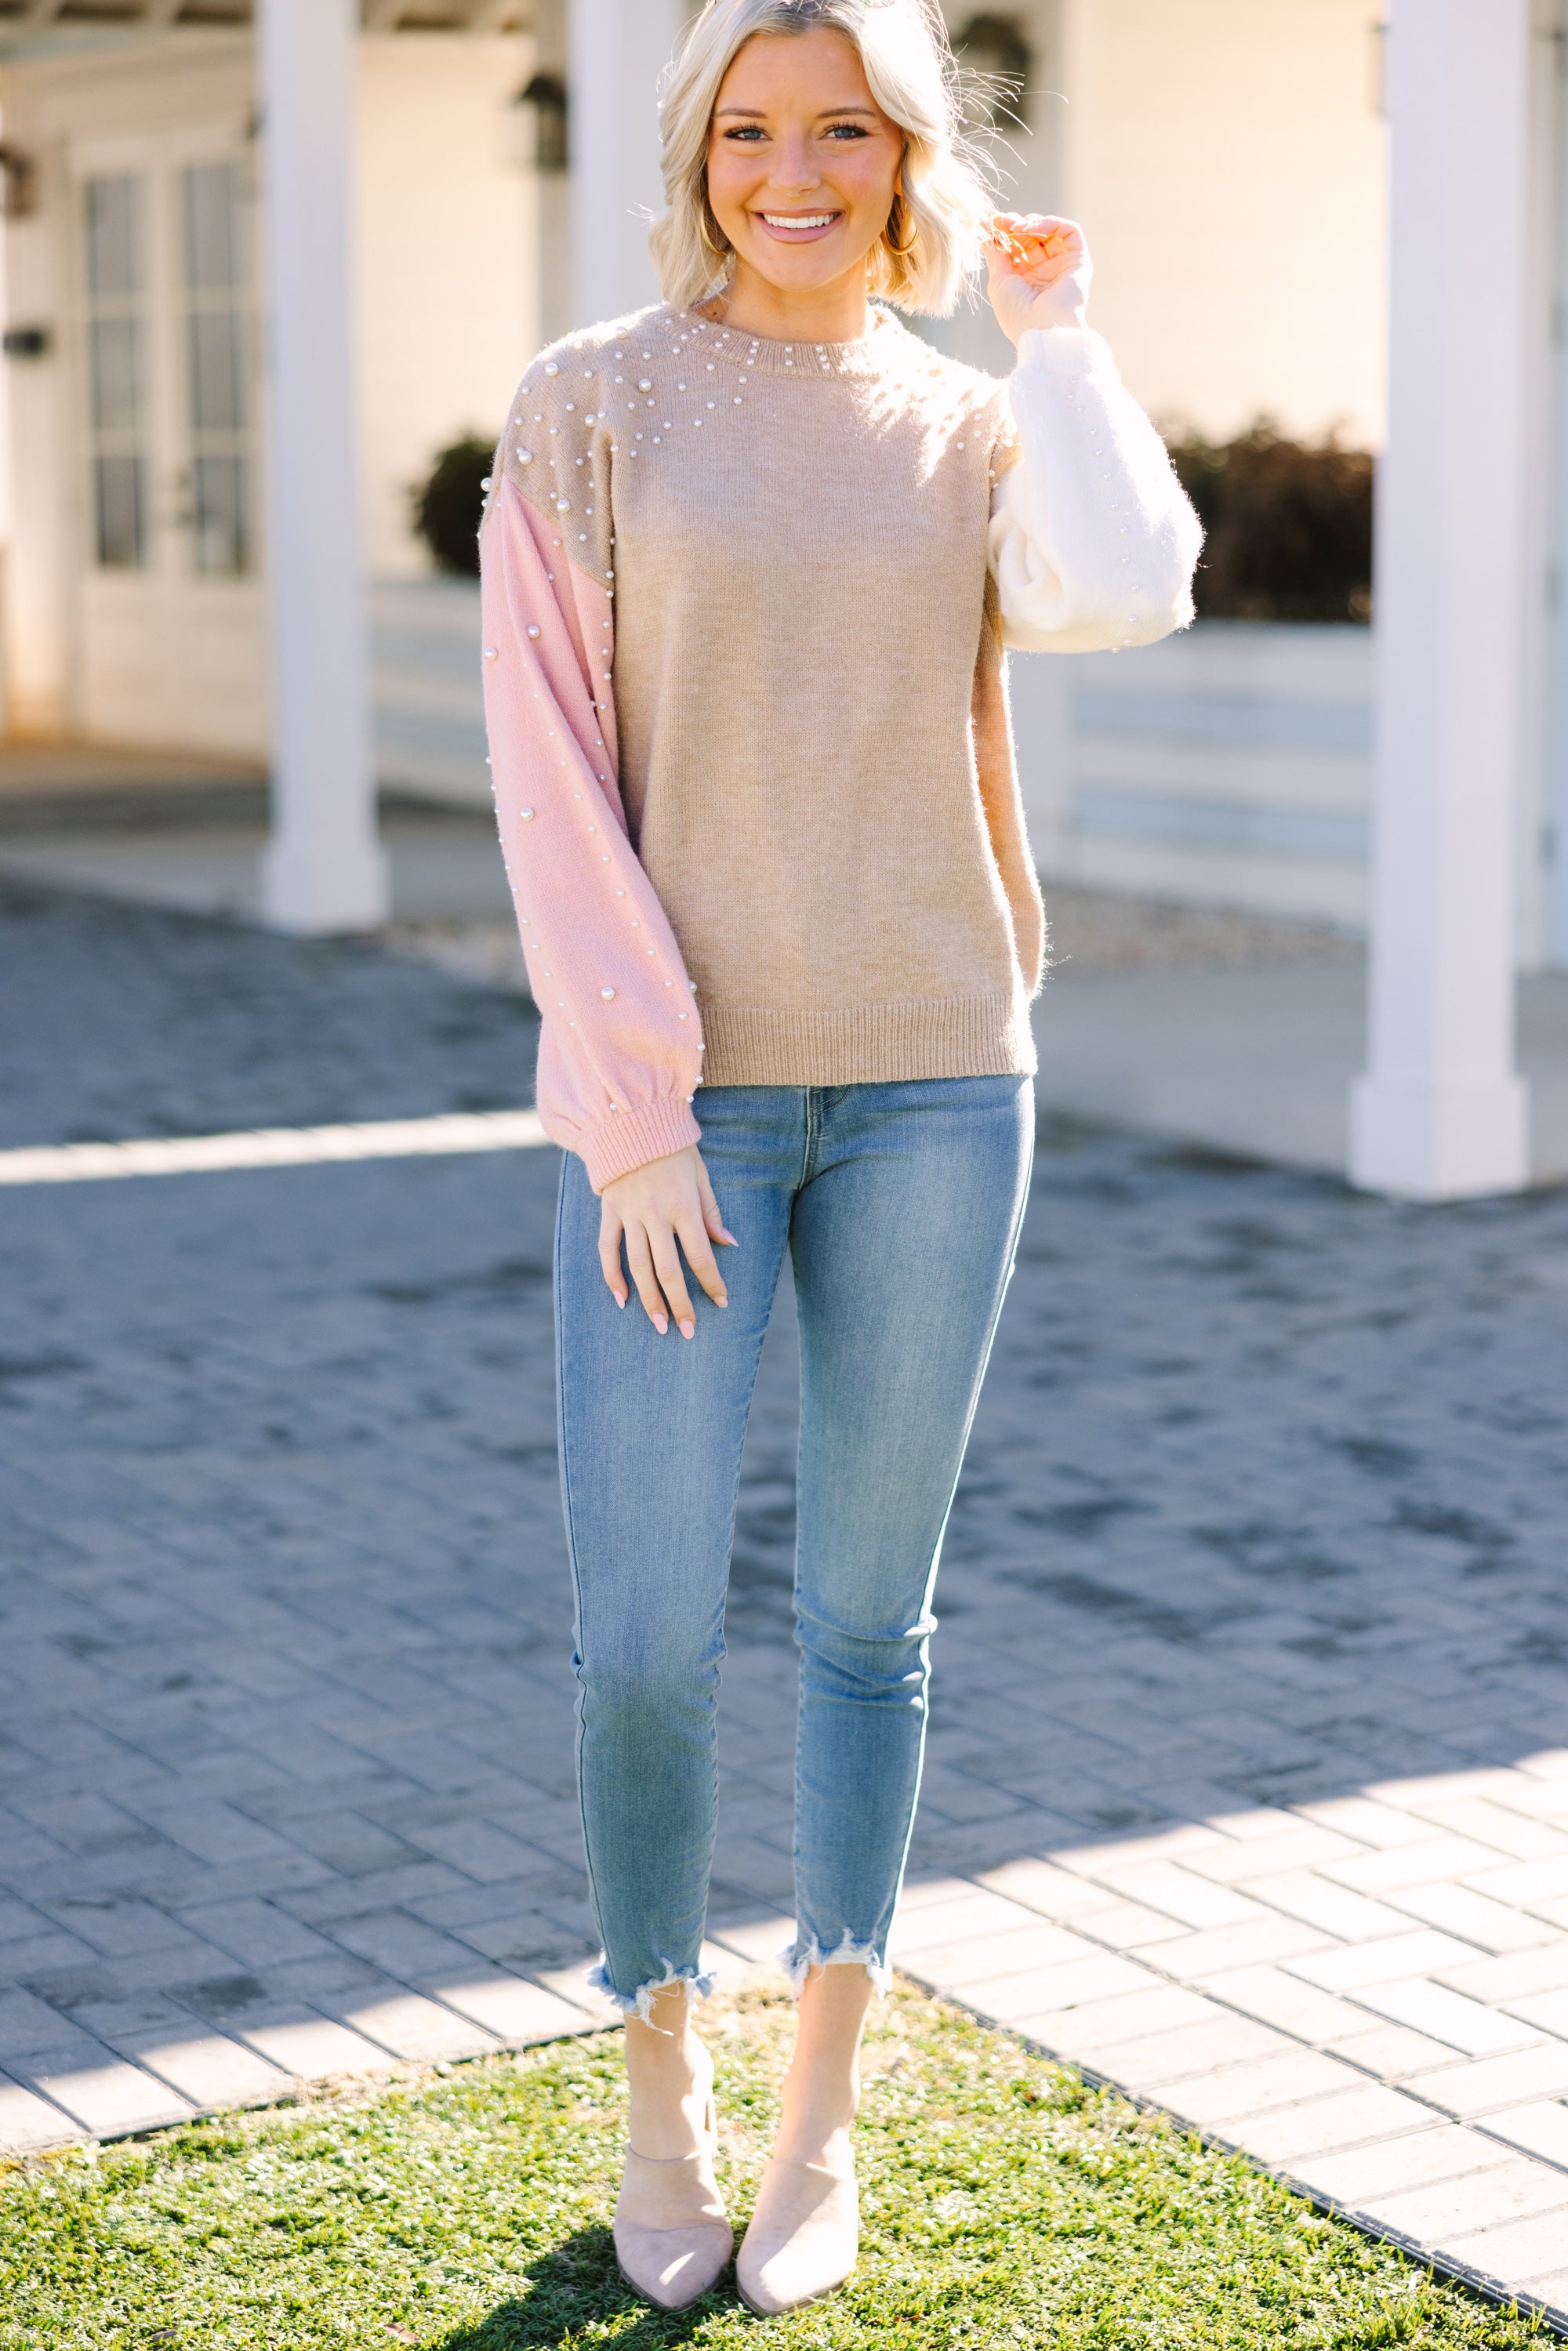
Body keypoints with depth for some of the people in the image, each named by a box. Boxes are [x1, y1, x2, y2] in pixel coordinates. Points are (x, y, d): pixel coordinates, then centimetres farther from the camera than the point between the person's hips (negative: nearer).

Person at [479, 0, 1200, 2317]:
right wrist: (637, 1113, -11)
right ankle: (662, 2088, 20)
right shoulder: (592, 405, 0)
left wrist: (1056, 334, -3)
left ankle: (825, 2109, 23)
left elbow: (1127, 594, -14)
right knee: (646, 1635, -4)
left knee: (869, 1615, 9)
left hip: (931, 1085, 2)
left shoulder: (977, 427, 8)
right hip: (674, 1100, -2)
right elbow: (550, 774, -5)